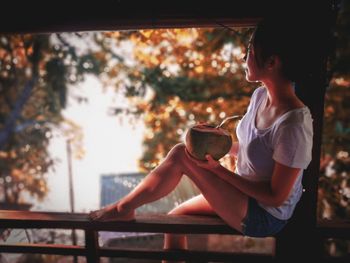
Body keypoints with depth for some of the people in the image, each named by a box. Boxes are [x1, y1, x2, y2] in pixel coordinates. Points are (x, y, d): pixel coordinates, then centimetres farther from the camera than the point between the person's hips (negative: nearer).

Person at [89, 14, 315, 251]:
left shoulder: (293, 124, -29)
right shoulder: (260, 95, -3)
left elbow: (275, 196, -22)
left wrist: (218, 169, -23)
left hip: (265, 216, -7)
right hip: (245, 193, 8)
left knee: (180, 154, -17)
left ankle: (124, 208, 4)